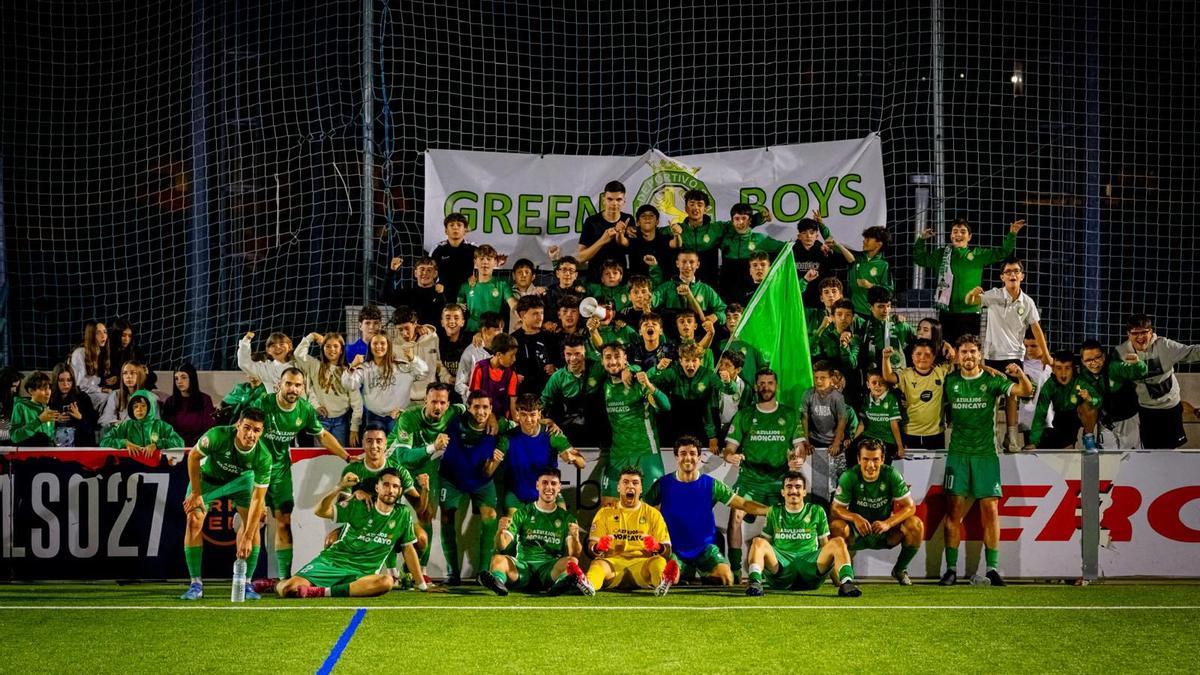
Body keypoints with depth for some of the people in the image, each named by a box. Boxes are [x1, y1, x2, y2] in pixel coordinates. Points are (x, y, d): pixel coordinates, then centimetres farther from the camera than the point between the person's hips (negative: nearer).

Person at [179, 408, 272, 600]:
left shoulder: (263, 457, -33)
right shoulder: (218, 436, -38)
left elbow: (258, 499, -30)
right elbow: (193, 457, -19)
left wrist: (247, 538, -33)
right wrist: (196, 493, -18)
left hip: (239, 479, 1)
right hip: (207, 476, -1)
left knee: (253, 522, -15)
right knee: (194, 520, -17)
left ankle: (246, 583, -3)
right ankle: (196, 584, -9)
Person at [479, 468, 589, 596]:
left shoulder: (566, 517, 14)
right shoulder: (523, 513, 15)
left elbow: (574, 554, 2)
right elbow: (501, 547, 5)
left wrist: (574, 538, -20)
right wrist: (500, 531, -18)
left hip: (551, 569, -1)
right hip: (523, 567, 1)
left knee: (572, 561, -31)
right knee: (498, 559, -27)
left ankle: (562, 583, -64)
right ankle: (498, 582, -59)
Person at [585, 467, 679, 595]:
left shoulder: (653, 514, 17)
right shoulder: (605, 513, 18)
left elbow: (667, 551, 11)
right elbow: (591, 547, 10)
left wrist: (657, 547, -15)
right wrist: (599, 547, -16)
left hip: (642, 563, 1)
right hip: (613, 562, 0)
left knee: (659, 561, -33)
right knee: (598, 563, -34)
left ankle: (662, 583, -68)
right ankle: (588, 585, -69)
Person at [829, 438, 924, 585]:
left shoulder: (891, 475, -13)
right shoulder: (849, 477, -16)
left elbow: (910, 507, -14)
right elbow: (836, 508, -15)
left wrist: (888, 523, -31)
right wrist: (855, 518, -36)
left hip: (885, 533, 1)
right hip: (857, 534, -1)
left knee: (916, 525, -23)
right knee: (836, 526, -33)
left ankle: (899, 569, 3)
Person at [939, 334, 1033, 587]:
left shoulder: (992, 380, 1)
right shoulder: (950, 381, 6)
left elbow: (1027, 391, -9)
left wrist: (1020, 374, -26)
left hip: (985, 452, -1)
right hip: (958, 452, 1)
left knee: (990, 509, -4)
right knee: (954, 510, -4)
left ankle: (992, 568, 3)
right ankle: (951, 568, 1)